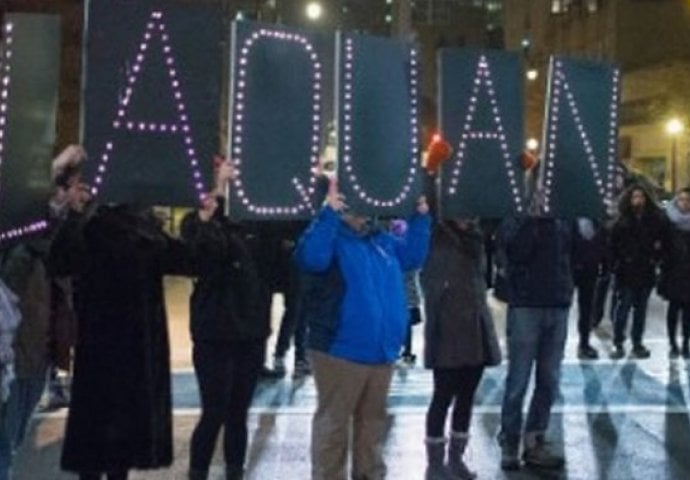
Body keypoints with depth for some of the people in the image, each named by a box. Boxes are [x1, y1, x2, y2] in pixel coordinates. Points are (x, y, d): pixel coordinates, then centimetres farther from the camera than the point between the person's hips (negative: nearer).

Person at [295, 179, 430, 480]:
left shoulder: (382, 240, 15)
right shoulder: (331, 235, -9)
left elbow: (412, 256, 24)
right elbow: (310, 259, -29)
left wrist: (420, 218, 14)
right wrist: (328, 214, -33)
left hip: (381, 351, 8)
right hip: (340, 351, -8)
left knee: (373, 420, 19)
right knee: (333, 421, 0)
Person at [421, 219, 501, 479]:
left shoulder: (474, 237, 11)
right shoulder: (437, 238, -5)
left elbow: (480, 275, 15)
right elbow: (429, 284, -7)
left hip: (476, 330, 6)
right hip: (447, 332, -5)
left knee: (466, 397, 10)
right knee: (443, 397, 0)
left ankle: (456, 457, 21)